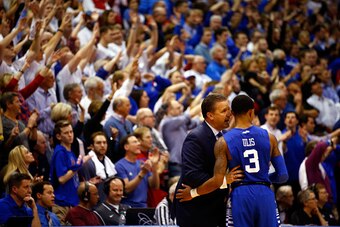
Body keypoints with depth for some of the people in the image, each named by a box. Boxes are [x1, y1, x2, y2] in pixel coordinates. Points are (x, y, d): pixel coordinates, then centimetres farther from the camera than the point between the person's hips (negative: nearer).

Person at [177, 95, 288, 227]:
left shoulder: (224, 142, -3)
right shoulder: (268, 137, 2)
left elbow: (217, 181, -9)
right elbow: (283, 175, 3)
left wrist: (193, 193, 6)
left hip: (240, 196, -1)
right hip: (265, 195, 1)